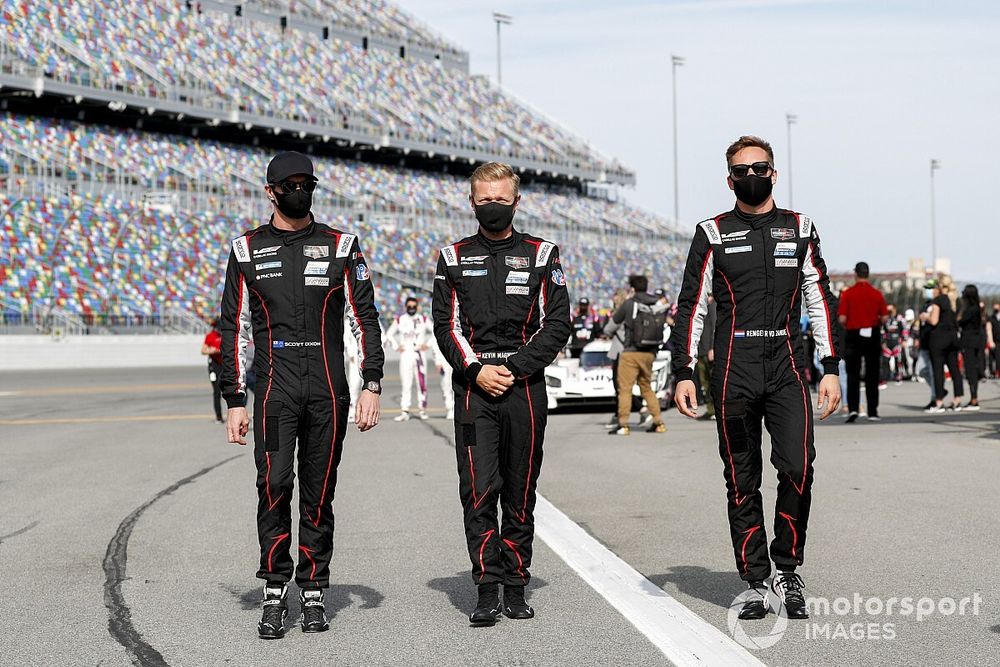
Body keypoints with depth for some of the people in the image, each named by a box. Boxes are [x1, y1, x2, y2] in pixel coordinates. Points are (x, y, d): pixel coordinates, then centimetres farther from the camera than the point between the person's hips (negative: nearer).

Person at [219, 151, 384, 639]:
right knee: (274, 487, -11)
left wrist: (372, 386, -3)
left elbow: (364, 317, 7)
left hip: (329, 390, 1)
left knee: (319, 494, 4)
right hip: (274, 389, -1)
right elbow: (234, 329, 8)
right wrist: (235, 401, 2)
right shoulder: (247, 250, 8)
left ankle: (313, 594, 12)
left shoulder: (340, 246, 8)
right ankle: (274, 595, -3)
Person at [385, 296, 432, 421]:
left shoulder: (424, 319, 4)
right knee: (406, 384, -5)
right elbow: (389, 335, 16)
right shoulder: (399, 320, 5)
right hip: (405, 355, 0)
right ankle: (405, 411, -5)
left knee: (421, 382, -2)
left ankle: (423, 409, 9)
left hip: (419, 354, 0)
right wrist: (396, 347, 5)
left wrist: (428, 345, 1)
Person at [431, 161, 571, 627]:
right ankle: (487, 591, -6)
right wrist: (477, 369, -9)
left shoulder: (541, 256, 8)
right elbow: (446, 326, 6)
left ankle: (515, 587, 12)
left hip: (525, 386, 0)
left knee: (520, 492, 4)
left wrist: (513, 368, -8)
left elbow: (557, 323, 2)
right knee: (478, 491, -8)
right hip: (473, 385, 0)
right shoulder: (454, 258, 10)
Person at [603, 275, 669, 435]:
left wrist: (607, 332, 28)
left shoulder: (629, 304, -5)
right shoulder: (658, 304, 4)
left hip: (631, 353, -5)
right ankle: (658, 422, 13)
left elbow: (613, 324, 6)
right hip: (650, 354, 5)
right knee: (647, 388, 17)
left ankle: (623, 425, -6)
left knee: (625, 388, -1)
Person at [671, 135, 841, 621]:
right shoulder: (713, 234, 7)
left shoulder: (799, 229, 11)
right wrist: (683, 373, -2)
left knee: (798, 469, -13)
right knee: (742, 483, 3)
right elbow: (691, 307, 6)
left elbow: (820, 302, 12)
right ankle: (755, 582, 12)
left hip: (787, 371, 1)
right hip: (734, 375, 0)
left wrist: (831, 369, 5)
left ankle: (788, 572, 3)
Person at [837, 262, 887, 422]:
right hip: (873, 336, 2)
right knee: (872, 376, 9)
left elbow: (842, 319, -10)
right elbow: (884, 318, -2)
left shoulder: (848, 293, -6)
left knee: (853, 375, 3)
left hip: (853, 335, -2)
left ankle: (853, 408, -12)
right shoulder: (876, 293, -1)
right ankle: (872, 412, 9)